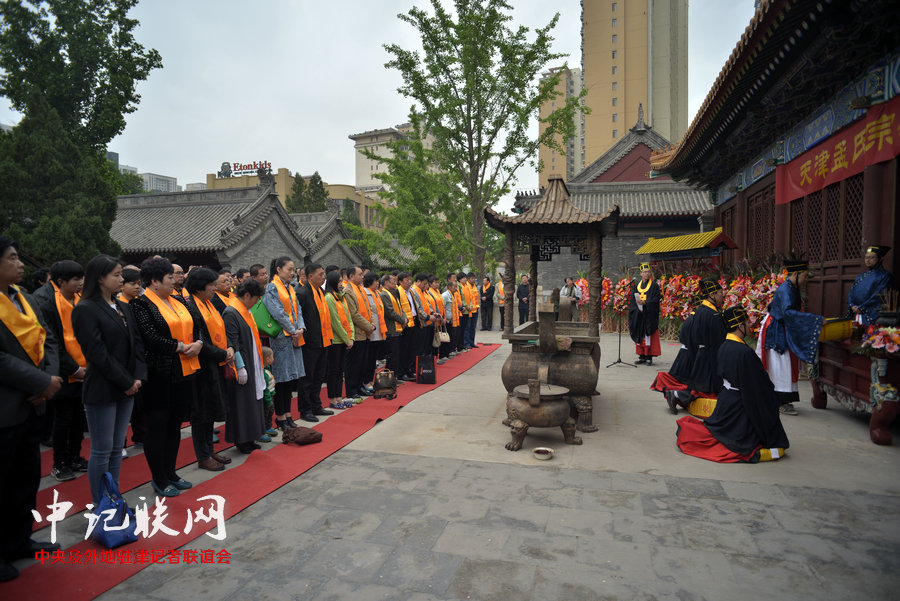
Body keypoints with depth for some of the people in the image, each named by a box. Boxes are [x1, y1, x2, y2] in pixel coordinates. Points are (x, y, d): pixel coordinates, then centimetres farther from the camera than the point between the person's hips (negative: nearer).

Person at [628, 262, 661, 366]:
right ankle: (642, 356, 12)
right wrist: (636, 308, -8)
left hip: (649, 315, -4)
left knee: (648, 335, -6)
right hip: (638, 315, 4)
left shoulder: (654, 285, 0)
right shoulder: (636, 285, 12)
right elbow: (632, 299, 9)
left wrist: (645, 303, -20)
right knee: (639, 335, 6)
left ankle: (649, 357, -2)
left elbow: (656, 299, -7)